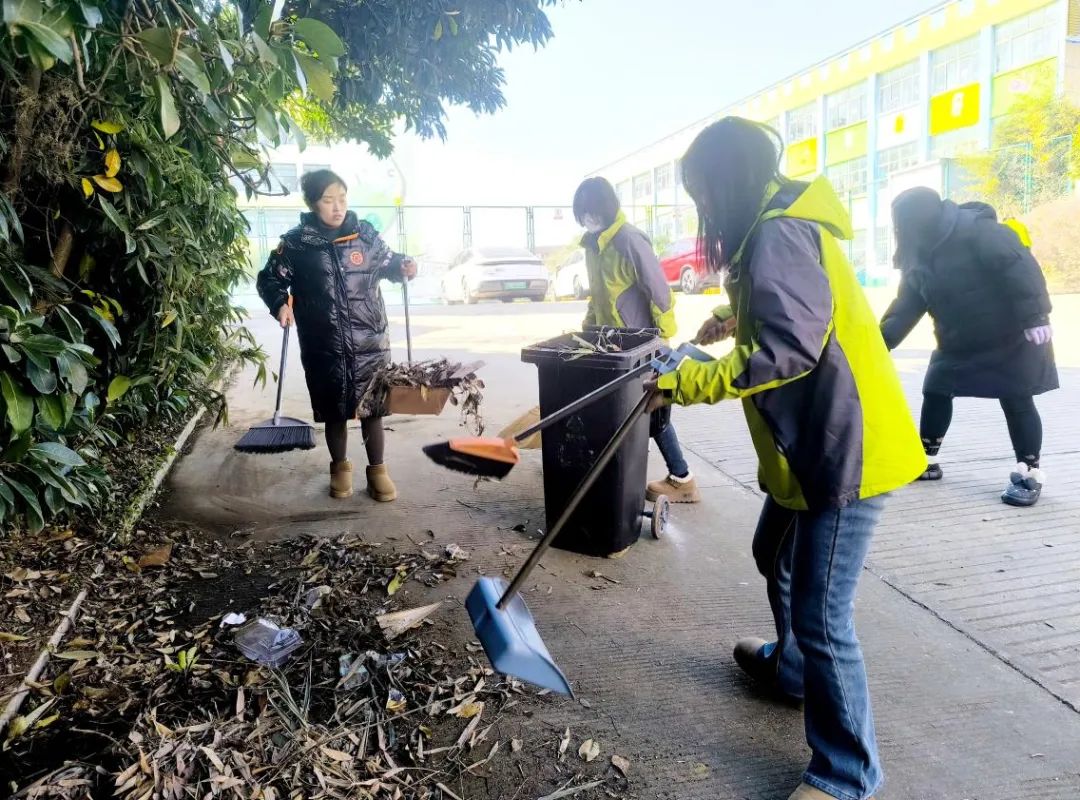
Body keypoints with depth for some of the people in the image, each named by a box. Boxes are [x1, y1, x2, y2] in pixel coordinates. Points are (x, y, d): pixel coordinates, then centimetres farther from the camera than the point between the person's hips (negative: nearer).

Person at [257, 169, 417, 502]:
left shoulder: (365, 233, 1)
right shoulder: (296, 243, -4)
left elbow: (386, 262, 17)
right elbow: (269, 279, 6)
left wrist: (402, 266, -5)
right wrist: (280, 304, -13)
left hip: (370, 343, 1)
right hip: (324, 347, -1)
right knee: (334, 412, 12)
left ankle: (377, 469, 25)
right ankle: (340, 466, 34)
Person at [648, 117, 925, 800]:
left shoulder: (777, 236, -20)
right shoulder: (776, 229, 14)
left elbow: (788, 350, -29)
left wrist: (689, 380, -23)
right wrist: (737, 319, 18)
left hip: (844, 449, -11)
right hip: (813, 442, 11)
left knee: (821, 614, -4)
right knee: (777, 556, 27)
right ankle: (791, 667, 51)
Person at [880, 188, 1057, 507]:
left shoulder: (977, 229, -22)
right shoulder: (920, 258, 1)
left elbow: (1020, 267, -27)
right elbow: (905, 309, -1)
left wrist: (1035, 316, -31)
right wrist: (879, 345, -13)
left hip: (1011, 336, -7)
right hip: (960, 341, 8)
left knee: (1016, 401, -2)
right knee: (934, 392, 8)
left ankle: (1030, 473, 11)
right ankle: (926, 459, 23)